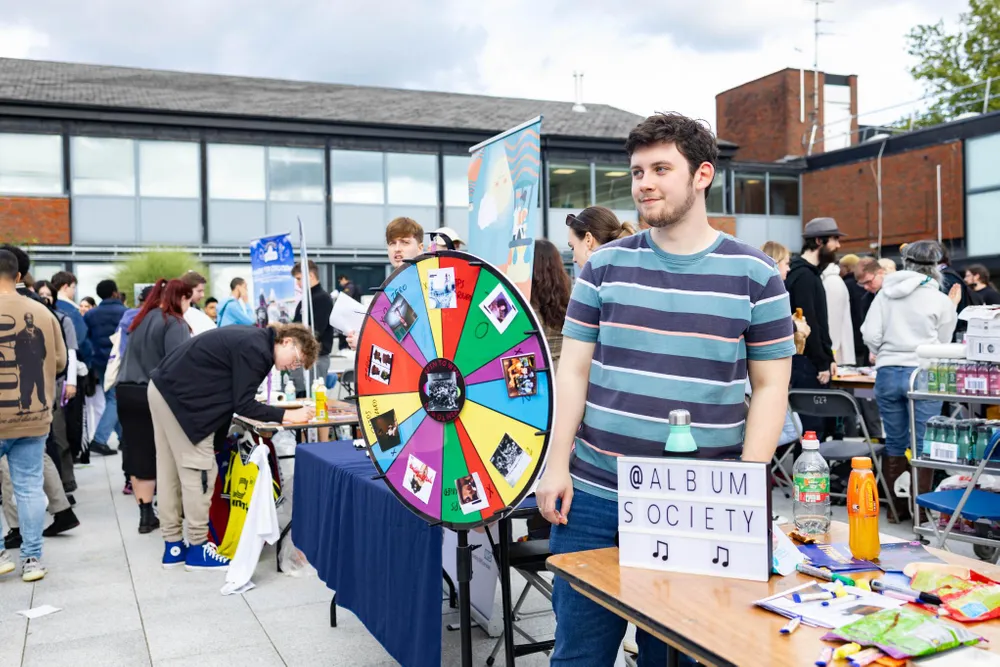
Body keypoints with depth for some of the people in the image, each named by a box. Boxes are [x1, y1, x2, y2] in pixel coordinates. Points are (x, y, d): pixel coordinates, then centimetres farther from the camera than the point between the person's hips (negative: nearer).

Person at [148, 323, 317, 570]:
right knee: (198, 471, -4)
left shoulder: (253, 339, 12)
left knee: (170, 470, 13)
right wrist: (286, 415, -14)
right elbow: (243, 405, -18)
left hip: (165, 387, 11)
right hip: (181, 396, -11)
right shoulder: (256, 349, -18)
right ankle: (197, 548, 5)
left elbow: (235, 395, 15)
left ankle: (173, 546, 22)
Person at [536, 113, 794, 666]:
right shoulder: (605, 265, 5)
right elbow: (572, 371, 5)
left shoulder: (754, 275, 1)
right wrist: (558, 464, -2)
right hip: (592, 496, 2)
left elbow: (770, 387, 2)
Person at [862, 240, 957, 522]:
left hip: (888, 373, 3)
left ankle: (895, 507, 20)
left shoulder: (885, 294, 3)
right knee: (922, 446, 3)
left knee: (894, 444, 12)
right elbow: (942, 343, 6)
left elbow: (870, 335, -1)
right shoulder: (941, 301, -2)